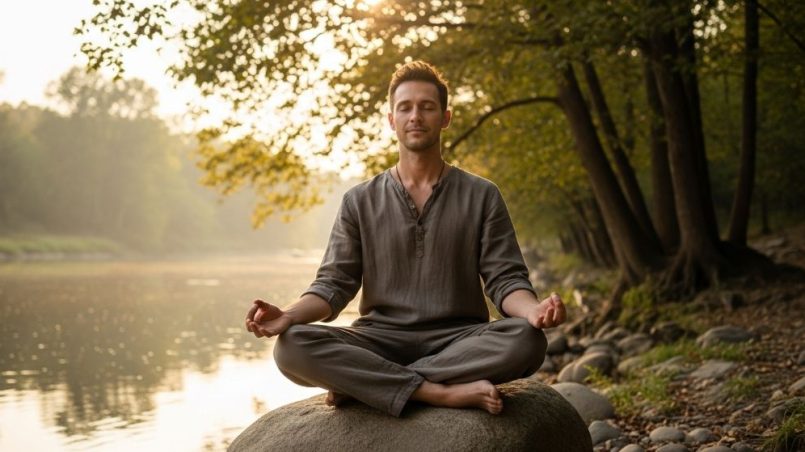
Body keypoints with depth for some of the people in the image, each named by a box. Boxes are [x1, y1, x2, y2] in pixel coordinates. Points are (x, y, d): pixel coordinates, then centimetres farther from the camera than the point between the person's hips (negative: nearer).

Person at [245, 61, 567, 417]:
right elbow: (334, 283, 4)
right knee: (292, 347, -27)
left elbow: (505, 280, 1)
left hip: (459, 341, 0)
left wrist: (534, 309, -23)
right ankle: (445, 393, -29)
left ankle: (361, 383, -23)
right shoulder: (360, 201, 10)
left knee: (526, 341, -33)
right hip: (380, 341, 0)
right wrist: (288, 316, -17)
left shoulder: (481, 196, 7)